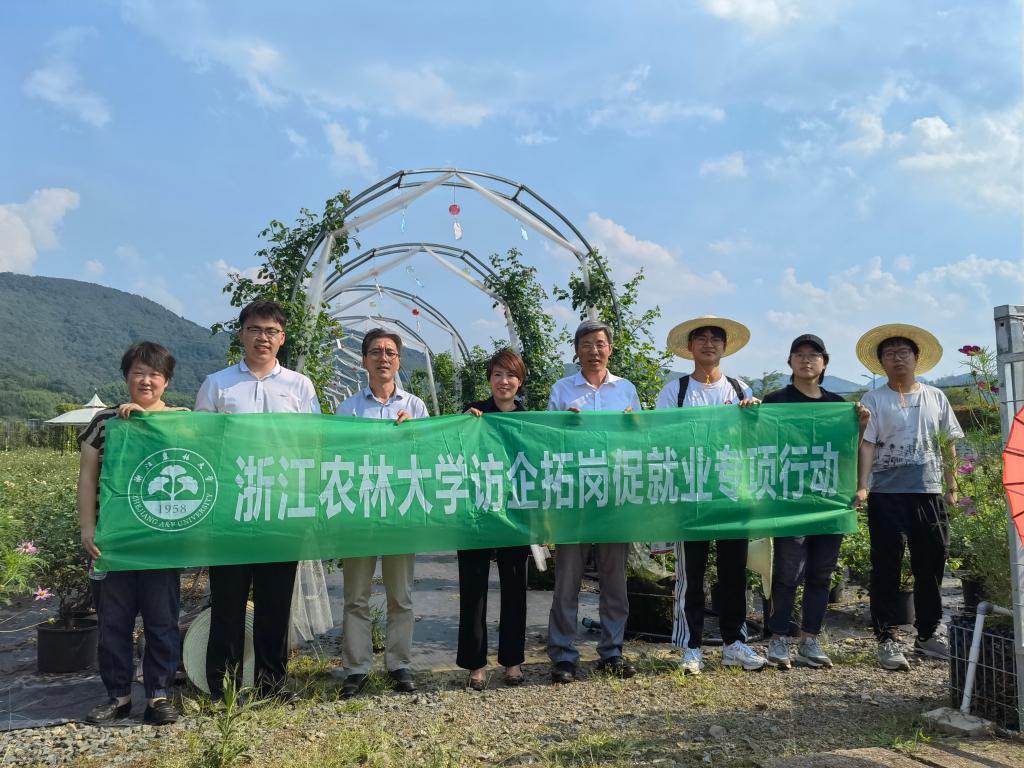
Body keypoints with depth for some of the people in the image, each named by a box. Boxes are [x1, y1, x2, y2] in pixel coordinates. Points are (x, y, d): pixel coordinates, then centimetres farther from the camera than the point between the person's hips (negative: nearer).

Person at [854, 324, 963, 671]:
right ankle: (886, 639, 6)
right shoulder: (873, 401, 0)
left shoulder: (936, 397, 10)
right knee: (886, 567, -1)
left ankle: (928, 634, 24)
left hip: (929, 492, 4)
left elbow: (949, 444, 13)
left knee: (932, 564, 9)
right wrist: (861, 486, -17)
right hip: (887, 494, -3)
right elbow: (866, 445, -8)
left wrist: (952, 486, 10)